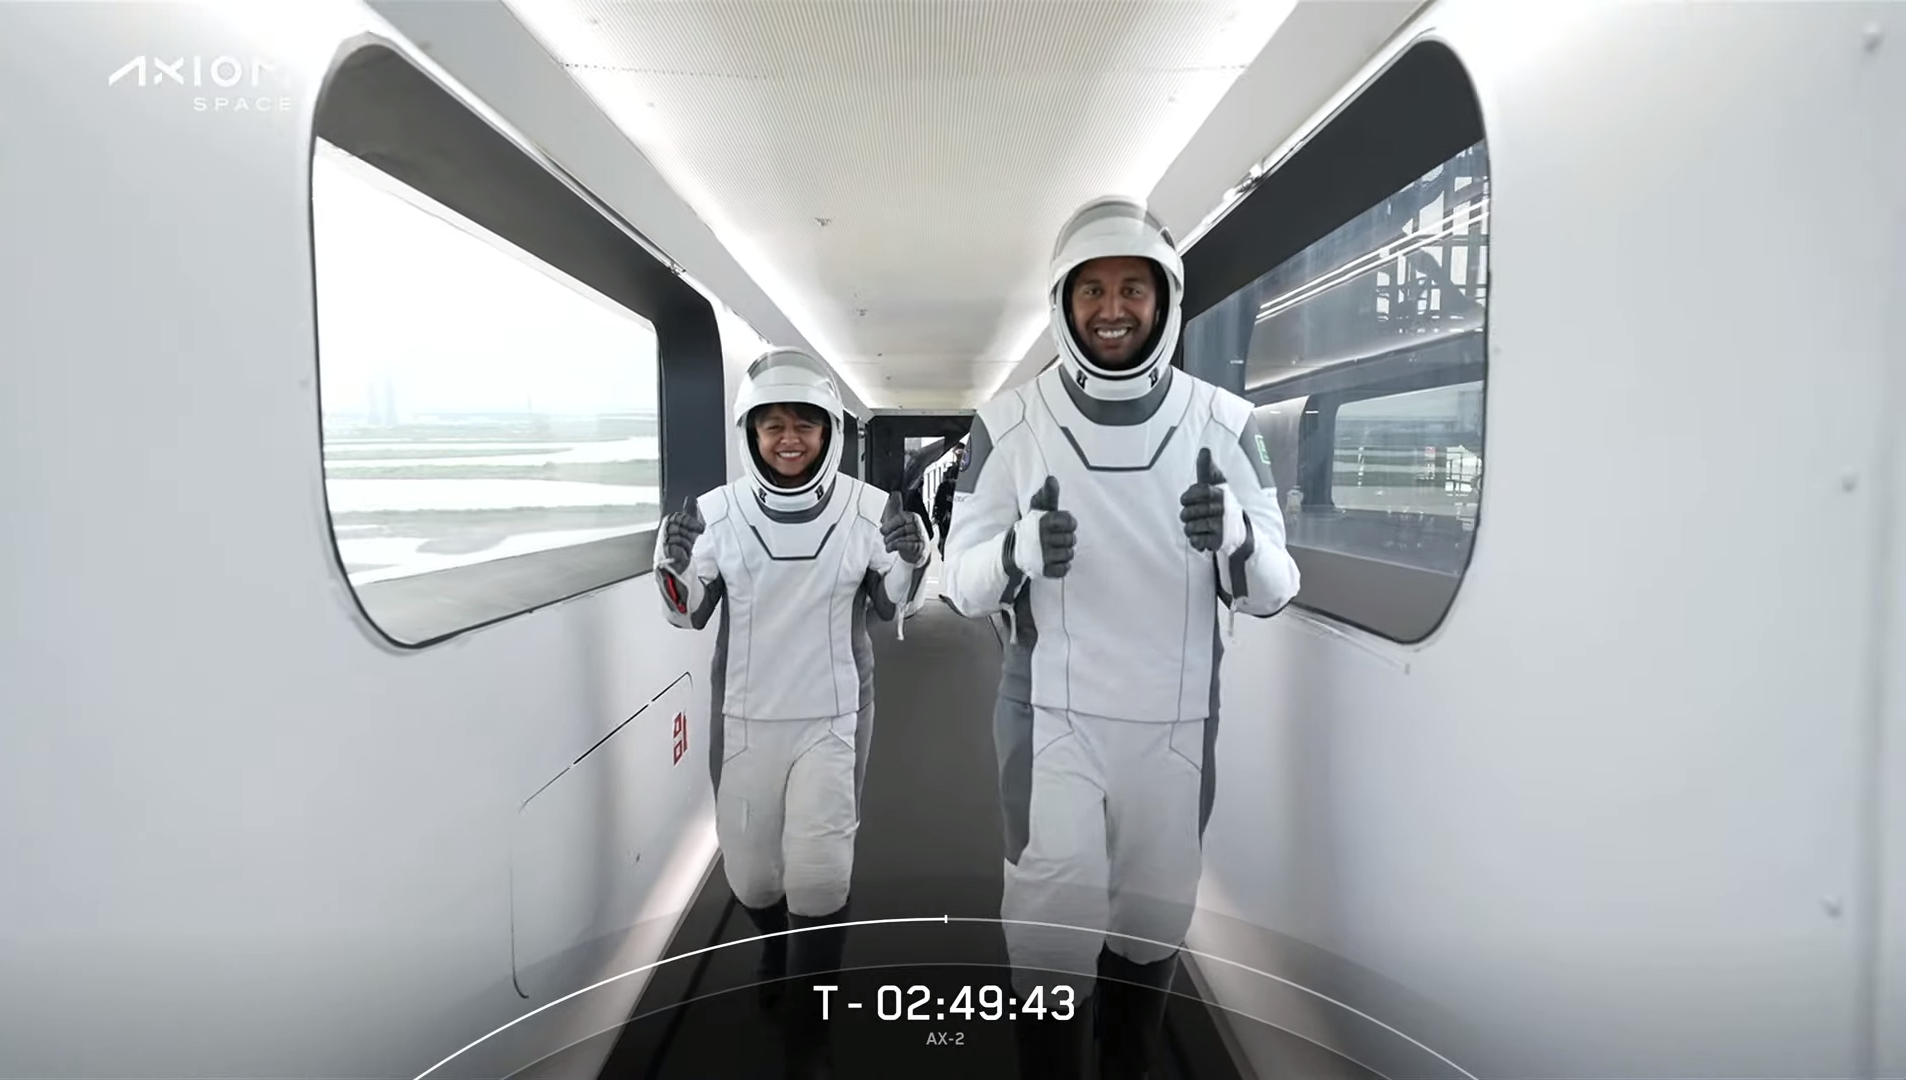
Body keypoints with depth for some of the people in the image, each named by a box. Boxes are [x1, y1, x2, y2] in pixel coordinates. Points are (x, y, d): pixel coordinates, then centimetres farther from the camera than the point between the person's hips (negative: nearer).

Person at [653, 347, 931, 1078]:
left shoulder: (869, 510, -9)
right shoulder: (716, 512, -7)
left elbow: (896, 609, 2)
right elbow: (689, 614, 4)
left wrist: (910, 561, -17)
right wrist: (675, 565, -16)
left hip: (833, 720, -1)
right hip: (744, 720, 2)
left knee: (819, 870, -9)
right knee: (748, 872, 16)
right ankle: (776, 945, 52)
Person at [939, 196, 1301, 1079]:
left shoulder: (1223, 425, -4)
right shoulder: (1009, 425, -7)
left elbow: (1271, 593, -3)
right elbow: (962, 583, -5)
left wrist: (1236, 539, -26)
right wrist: (1019, 552, -28)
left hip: (1174, 723, 2)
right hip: (1050, 717, -2)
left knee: (1152, 928, 18)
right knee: (1056, 926, -8)